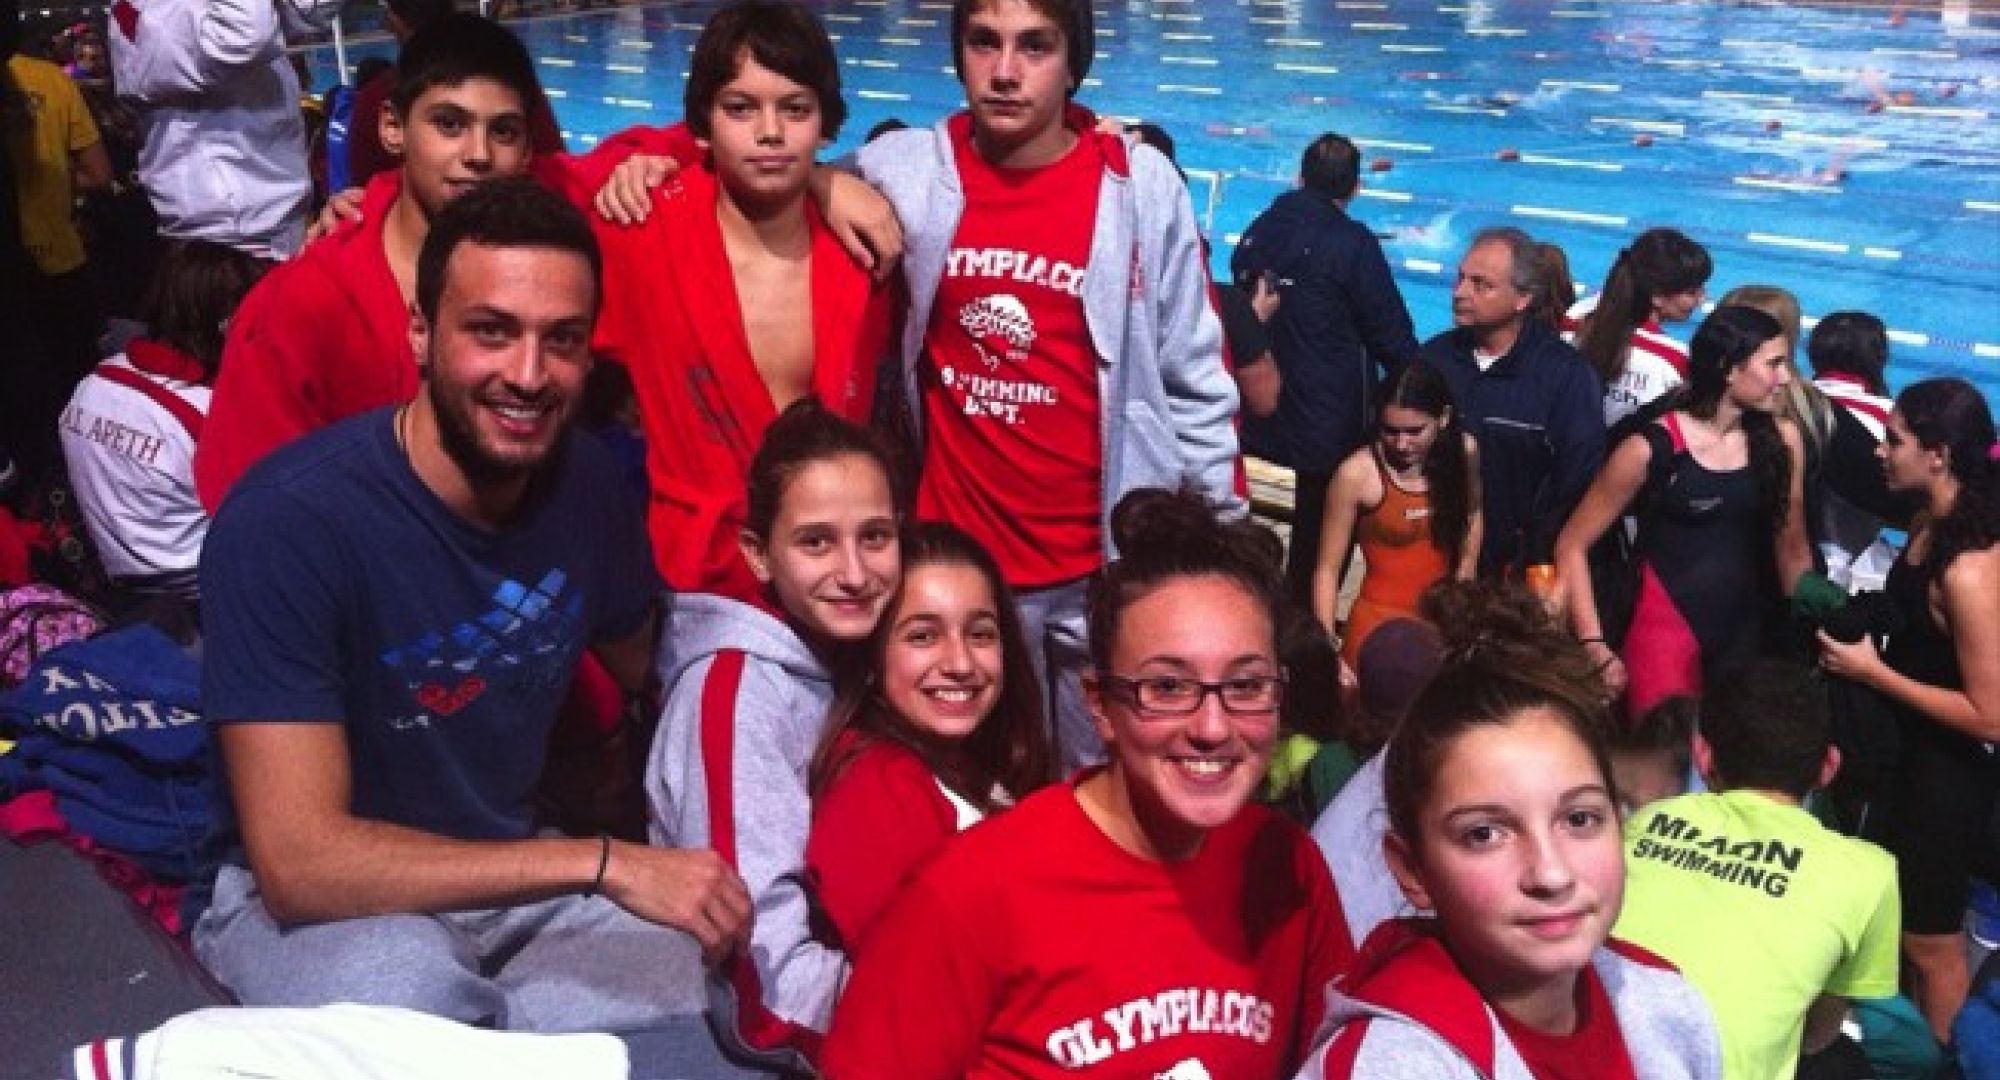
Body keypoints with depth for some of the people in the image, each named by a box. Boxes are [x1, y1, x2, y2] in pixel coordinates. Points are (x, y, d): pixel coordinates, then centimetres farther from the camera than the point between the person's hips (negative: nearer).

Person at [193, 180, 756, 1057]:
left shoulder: (587, 485, -7)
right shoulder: (287, 519, -24)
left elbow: (643, 673, 12)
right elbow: (301, 861, -28)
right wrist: (605, 863, -28)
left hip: (517, 878, 5)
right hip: (307, 899, -4)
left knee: (661, 980, -27)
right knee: (407, 980, -38)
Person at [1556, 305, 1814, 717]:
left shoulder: (1782, 440, 2)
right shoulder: (1651, 449, -10)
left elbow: (1792, 549, 11)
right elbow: (1572, 546, -7)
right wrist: (1594, 645, -12)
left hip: (1752, 634, 4)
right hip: (1667, 627, -4)